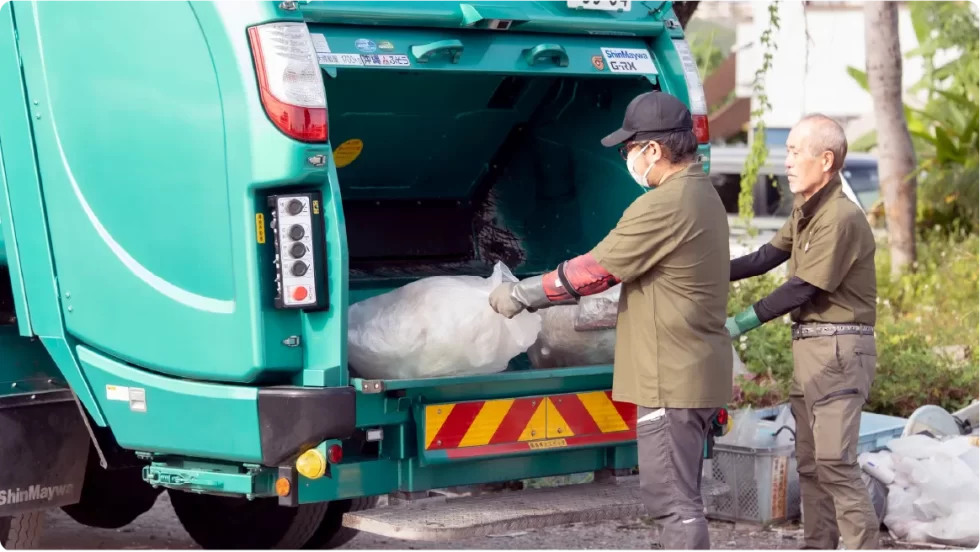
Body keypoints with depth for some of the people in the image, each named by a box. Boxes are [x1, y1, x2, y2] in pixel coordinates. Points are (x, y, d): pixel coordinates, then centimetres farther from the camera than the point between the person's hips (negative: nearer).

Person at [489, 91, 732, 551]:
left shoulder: (665, 205, -19)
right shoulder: (702, 193, 14)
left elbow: (592, 271, -16)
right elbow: (616, 268, 19)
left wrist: (520, 295, -5)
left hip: (671, 378, -10)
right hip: (695, 372, 10)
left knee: (673, 499, -6)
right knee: (679, 494, 17)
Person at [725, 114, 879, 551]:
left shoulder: (841, 218, -19)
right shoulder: (805, 210, 11)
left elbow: (802, 289, -18)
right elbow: (766, 257, 12)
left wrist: (743, 322, -12)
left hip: (838, 349, -10)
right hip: (810, 346, 10)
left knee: (835, 462, -13)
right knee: (810, 461, 15)